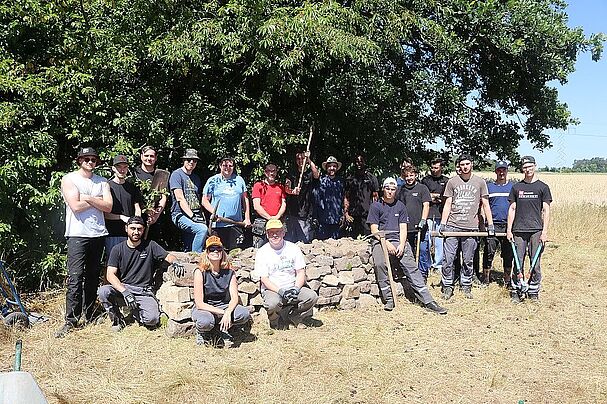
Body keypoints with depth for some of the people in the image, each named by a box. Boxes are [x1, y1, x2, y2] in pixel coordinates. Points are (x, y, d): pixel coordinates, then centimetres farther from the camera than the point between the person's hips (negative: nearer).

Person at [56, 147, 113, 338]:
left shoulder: (102, 182, 13)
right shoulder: (69, 179, 2)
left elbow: (108, 206, 0)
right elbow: (76, 206, -11)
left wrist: (88, 198, -9)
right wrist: (98, 200, -2)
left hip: (98, 234, 4)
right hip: (77, 234, -4)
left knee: (93, 277, 9)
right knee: (75, 277, -8)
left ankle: (90, 315, 18)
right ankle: (71, 320, -5)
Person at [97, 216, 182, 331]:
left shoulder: (150, 246, 6)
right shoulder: (117, 249, 4)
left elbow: (168, 256, 1)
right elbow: (110, 275, -5)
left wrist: (175, 262, -26)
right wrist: (125, 292, -21)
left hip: (144, 292, -1)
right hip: (122, 288, 1)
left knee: (152, 319, -26)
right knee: (103, 291, -30)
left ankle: (135, 310, 11)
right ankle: (116, 318, -1)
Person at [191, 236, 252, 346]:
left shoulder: (229, 272, -3)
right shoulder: (200, 272, -15)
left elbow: (234, 298, -9)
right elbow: (199, 303, -18)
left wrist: (227, 313, -31)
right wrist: (221, 312, -25)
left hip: (223, 306, 4)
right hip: (204, 308, -3)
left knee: (245, 314, -25)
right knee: (206, 322, -39)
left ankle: (220, 329, -1)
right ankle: (201, 332, -1)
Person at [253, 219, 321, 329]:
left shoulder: (293, 248, 5)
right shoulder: (262, 252, -3)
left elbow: (301, 272, 4)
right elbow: (264, 279, -9)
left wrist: (296, 288, -15)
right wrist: (280, 291, -23)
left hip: (292, 287, 3)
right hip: (272, 290, -3)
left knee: (312, 296, -22)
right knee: (272, 303, -35)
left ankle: (296, 317, 4)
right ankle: (276, 320, 0)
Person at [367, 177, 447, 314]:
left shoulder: (400, 206, 18)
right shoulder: (376, 206, 8)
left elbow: (403, 228, 10)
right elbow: (374, 230, 1)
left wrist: (401, 245, -8)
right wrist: (387, 244, -12)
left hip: (399, 241, 3)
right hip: (381, 241, -2)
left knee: (412, 267, -15)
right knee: (380, 264, -31)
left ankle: (428, 301, -19)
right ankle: (388, 299, -19)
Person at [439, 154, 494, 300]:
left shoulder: (480, 182, 8)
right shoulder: (452, 182, 8)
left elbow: (485, 205, 9)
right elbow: (447, 204, 7)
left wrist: (490, 224, 3)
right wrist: (442, 224, -1)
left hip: (471, 227, 0)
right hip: (452, 226, 0)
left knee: (468, 260, 6)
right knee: (448, 259, -2)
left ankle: (466, 286, 20)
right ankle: (447, 287, 8)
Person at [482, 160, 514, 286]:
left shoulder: (513, 187, 9)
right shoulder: (489, 187, 9)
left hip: (508, 225, 0)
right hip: (492, 225, 0)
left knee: (508, 254, 6)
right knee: (489, 252, -2)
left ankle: (507, 279, 15)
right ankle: (485, 279, 6)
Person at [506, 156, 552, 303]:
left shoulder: (542, 187, 6)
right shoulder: (516, 187, 11)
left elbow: (546, 211, 3)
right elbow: (512, 209, 12)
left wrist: (545, 231, -5)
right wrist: (509, 230, 5)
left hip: (536, 230, -1)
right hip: (519, 230, 1)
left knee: (536, 262, 0)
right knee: (518, 262, 2)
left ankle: (533, 290, 11)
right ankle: (516, 291, 9)